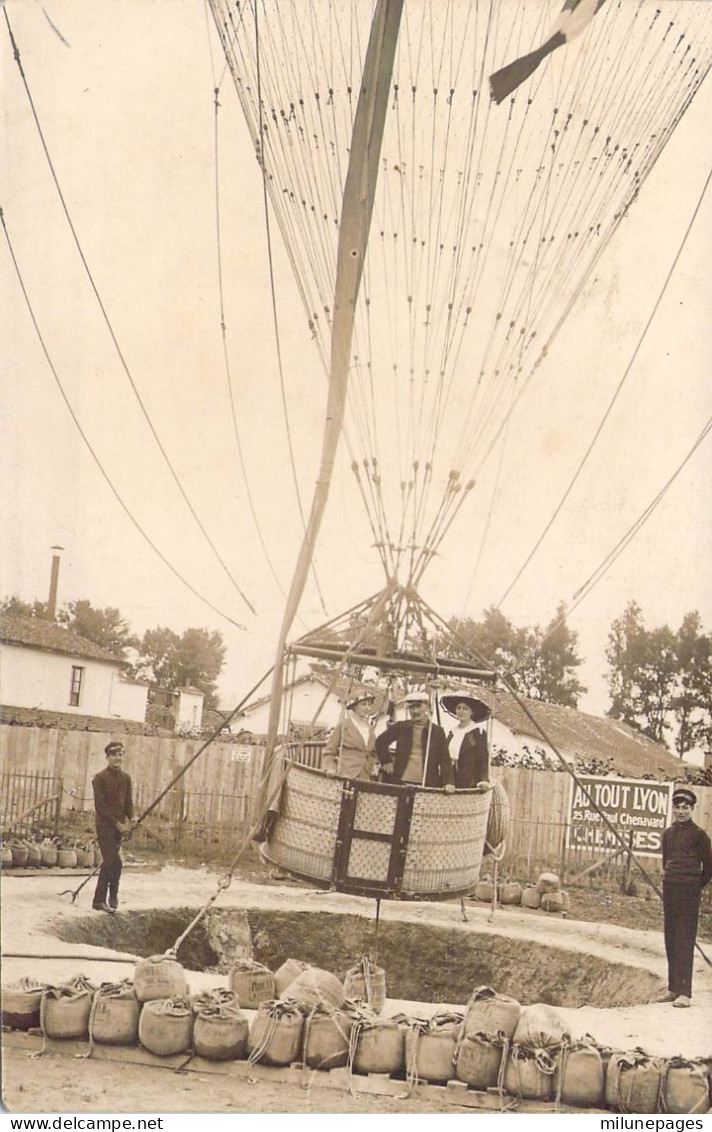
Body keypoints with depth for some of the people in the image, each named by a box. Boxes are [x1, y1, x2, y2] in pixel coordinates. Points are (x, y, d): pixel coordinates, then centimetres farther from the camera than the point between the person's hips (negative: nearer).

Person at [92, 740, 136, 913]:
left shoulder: (126, 778, 11)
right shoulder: (100, 778, -8)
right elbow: (100, 805, -12)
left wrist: (129, 820, -3)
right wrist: (117, 823, -15)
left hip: (119, 826, 6)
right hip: (105, 825, -6)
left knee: (108, 863, 9)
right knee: (115, 862, -12)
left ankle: (99, 900, 16)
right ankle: (112, 896, 4)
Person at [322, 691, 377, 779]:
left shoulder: (370, 730, 16)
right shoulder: (343, 726, 1)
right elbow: (329, 751, 3)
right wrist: (330, 768, -10)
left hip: (364, 778, 5)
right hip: (344, 776, -5)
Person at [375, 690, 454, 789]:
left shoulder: (437, 731, 5)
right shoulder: (400, 727, 7)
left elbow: (445, 759, 2)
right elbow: (380, 742, 19)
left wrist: (449, 782, -9)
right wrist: (386, 761, 9)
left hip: (427, 784, -1)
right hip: (400, 782, 1)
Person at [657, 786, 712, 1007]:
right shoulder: (668, 833, 11)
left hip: (689, 892, -6)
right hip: (669, 890, 6)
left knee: (685, 940, -8)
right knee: (670, 939, 8)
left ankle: (684, 992, -9)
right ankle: (673, 988, 15)